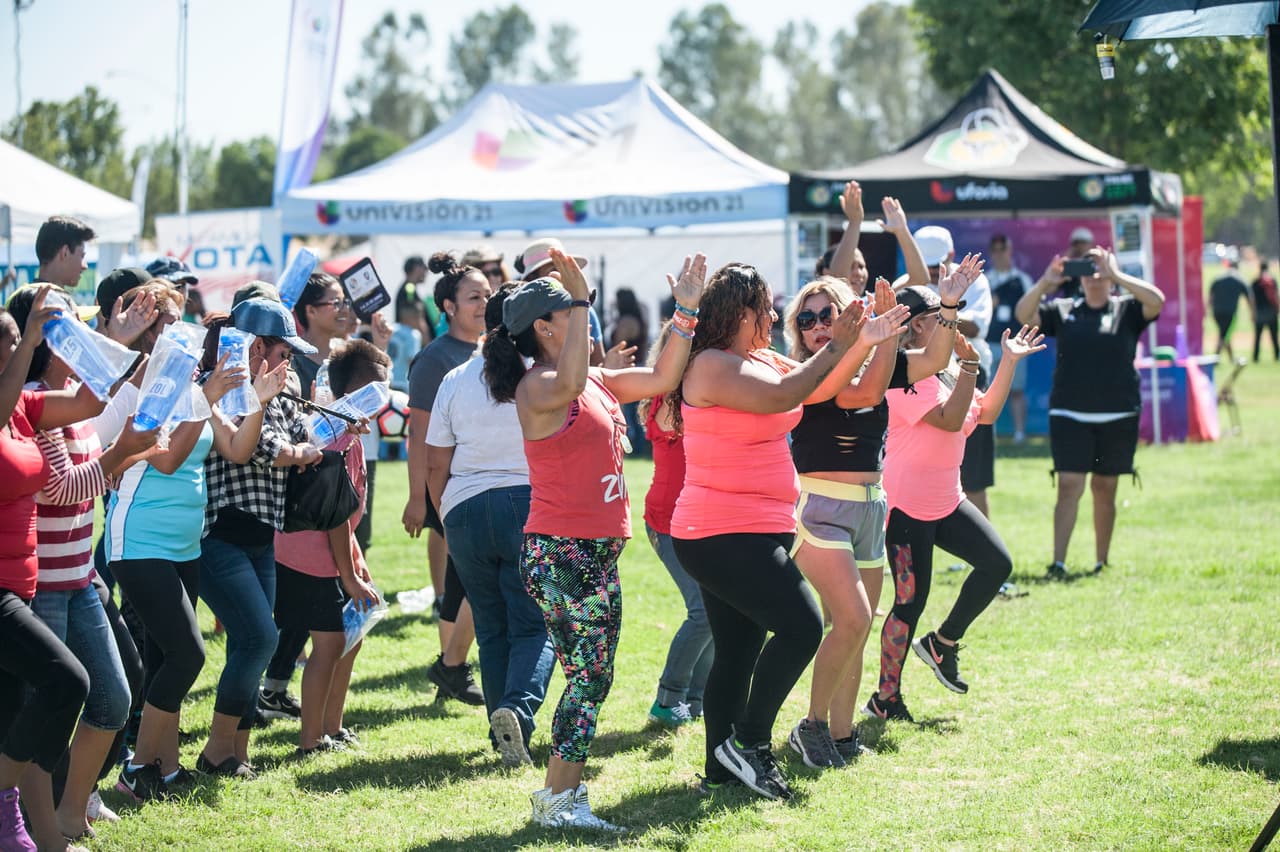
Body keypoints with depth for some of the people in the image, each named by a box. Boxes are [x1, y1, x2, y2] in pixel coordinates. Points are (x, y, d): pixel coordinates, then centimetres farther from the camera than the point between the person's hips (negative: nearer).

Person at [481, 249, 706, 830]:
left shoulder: (596, 381, 16)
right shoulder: (537, 387, -12)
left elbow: (660, 379, 20)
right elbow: (568, 384, -36)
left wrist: (687, 311, 13)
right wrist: (581, 299, -34)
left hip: (599, 552, 9)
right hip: (559, 552, -9)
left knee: (591, 678, 8)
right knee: (589, 677, -11)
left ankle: (563, 797, 12)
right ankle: (559, 799, -7)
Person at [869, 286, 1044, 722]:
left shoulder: (946, 370, 11)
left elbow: (986, 412, 17)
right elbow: (950, 420, -26)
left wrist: (1009, 361, 13)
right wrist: (970, 364, -25)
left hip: (946, 501, 9)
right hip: (907, 505, -9)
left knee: (996, 563, -3)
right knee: (910, 601, -5)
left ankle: (942, 643, 15)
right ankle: (885, 699, 8)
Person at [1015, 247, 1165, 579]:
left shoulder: (1127, 310, 5)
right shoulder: (1062, 310, 8)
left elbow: (1156, 301, -13)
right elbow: (1023, 314, -3)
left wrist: (1116, 275, -19)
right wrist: (1045, 283, -18)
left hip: (1118, 415, 0)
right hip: (1069, 415, 0)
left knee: (1105, 489, 9)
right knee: (1069, 486, -10)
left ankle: (1101, 561, 20)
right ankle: (1058, 562, -15)